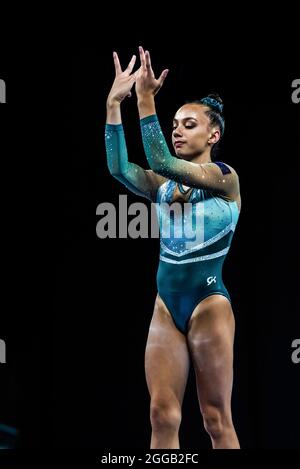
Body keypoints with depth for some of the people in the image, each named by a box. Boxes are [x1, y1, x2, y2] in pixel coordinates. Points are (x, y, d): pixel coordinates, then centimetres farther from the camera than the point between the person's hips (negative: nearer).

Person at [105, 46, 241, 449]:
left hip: (209, 304, -5)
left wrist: (145, 101, -27)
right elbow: (118, 167, -9)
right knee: (162, 416, 1)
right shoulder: (162, 185, 10)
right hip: (167, 304, 5)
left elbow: (162, 161, -21)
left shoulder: (224, 177, -6)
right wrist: (114, 103, -16)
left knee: (217, 420, 0)